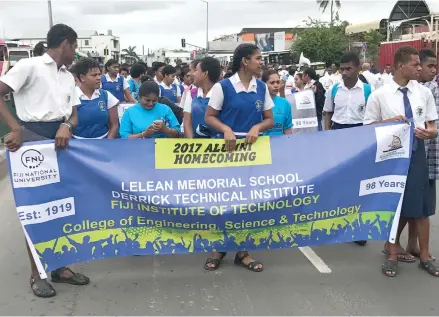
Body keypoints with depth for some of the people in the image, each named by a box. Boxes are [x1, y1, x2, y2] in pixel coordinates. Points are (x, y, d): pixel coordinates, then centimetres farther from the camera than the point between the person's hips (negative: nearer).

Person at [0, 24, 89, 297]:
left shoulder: (68, 78, 16)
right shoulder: (30, 66, -5)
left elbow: (74, 115, 12)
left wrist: (66, 126, -12)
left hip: (61, 140, 7)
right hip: (34, 139, -7)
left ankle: (60, 266, 23)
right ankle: (36, 273, 13)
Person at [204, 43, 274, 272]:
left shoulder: (262, 87, 6)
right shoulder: (223, 86, -7)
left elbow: (270, 119, 8)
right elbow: (209, 117, -4)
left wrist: (257, 127, -13)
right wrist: (226, 130, -22)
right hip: (227, 146, -4)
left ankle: (241, 251, 21)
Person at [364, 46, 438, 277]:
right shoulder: (379, 95, -4)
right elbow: (368, 128, -1)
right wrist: (390, 122, -17)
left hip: (416, 154, 2)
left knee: (420, 206, 7)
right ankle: (392, 254, 28)